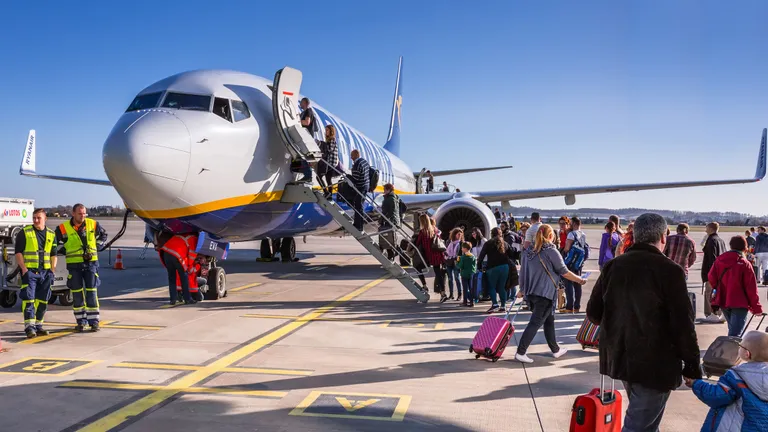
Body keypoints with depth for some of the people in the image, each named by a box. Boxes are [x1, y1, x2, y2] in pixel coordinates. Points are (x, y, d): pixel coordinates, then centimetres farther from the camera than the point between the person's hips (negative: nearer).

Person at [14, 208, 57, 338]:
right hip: (29, 271, -4)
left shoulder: (51, 234, 11)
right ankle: (29, 327, -11)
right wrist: (24, 269, -13)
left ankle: (38, 325, 17)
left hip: (45, 272, 4)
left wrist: (52, 270, 3)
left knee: (43, 300, 7)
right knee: (29, 298, -11)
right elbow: (18, 252, -5)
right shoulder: (24, 233, -1)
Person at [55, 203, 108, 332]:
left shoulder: (93, 224, 2)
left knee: (92, 292, -1)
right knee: (77, 294, 5)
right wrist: (65, 249, -2)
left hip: (91, 263, 1)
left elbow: (103, 235, 19)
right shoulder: (64, 228, -4)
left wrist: (96, 245, 6)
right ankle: (81, 321, 15)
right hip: (74, 265, 0)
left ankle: (94, 321, 5)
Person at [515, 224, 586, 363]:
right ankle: (520, 352, -8)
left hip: (531, 292, 7)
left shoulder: (530, 251, 8)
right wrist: (580, 280, 5)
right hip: (545, 294, -7)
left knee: (549, 320, 20)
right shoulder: (551, 251, -12)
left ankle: (556, 350, 30)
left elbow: (523, 272, 13)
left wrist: (522, 289, 23)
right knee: (535, 323, -5)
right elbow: (564, 272, -8)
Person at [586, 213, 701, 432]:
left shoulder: (613, 265, 1)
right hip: (655, 364, -6)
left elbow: (593, 313, 4)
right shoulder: (670, 270, -15)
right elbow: (683, 326, -15)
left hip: (619, 357, 6)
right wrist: (692, 368, -4)